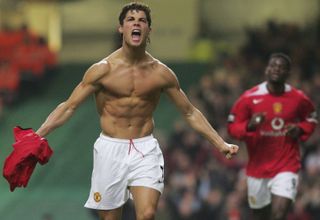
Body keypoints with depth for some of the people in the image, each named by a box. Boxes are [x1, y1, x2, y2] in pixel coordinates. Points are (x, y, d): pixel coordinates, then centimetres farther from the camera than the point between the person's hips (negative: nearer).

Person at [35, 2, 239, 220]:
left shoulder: (160, 73, 0)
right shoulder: (103, 69, -5)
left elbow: (190, 112, 10)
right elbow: (69, 107, -3)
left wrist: (220, 144, 5)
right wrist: (36, 137, -13)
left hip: (145, 150, 1)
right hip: (111, 148, 0)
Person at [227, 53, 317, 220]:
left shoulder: (298, 99, -3)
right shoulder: (249, 98, -7)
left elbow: (311, 120, 15)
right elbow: (232, 127, -2)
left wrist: (300, 130, -7)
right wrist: (249, 126, -24)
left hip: (287, 167, -1)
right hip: (257, 167, 1)